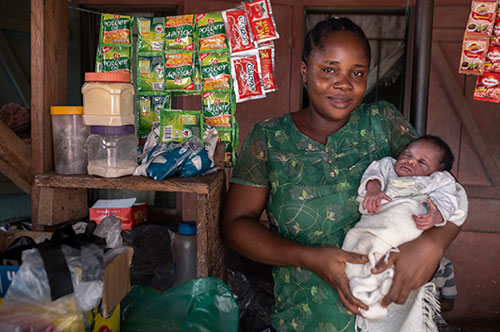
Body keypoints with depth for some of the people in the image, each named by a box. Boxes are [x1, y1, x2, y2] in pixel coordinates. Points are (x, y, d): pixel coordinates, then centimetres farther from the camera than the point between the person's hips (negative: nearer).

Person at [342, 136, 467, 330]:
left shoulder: (439, 180, 26)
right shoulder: (387, 165, 35)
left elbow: (446, 200, 7)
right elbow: (375, 173, 15)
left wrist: (436, 215, -17)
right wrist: (373, 188, -10)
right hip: (373, 218, 3)